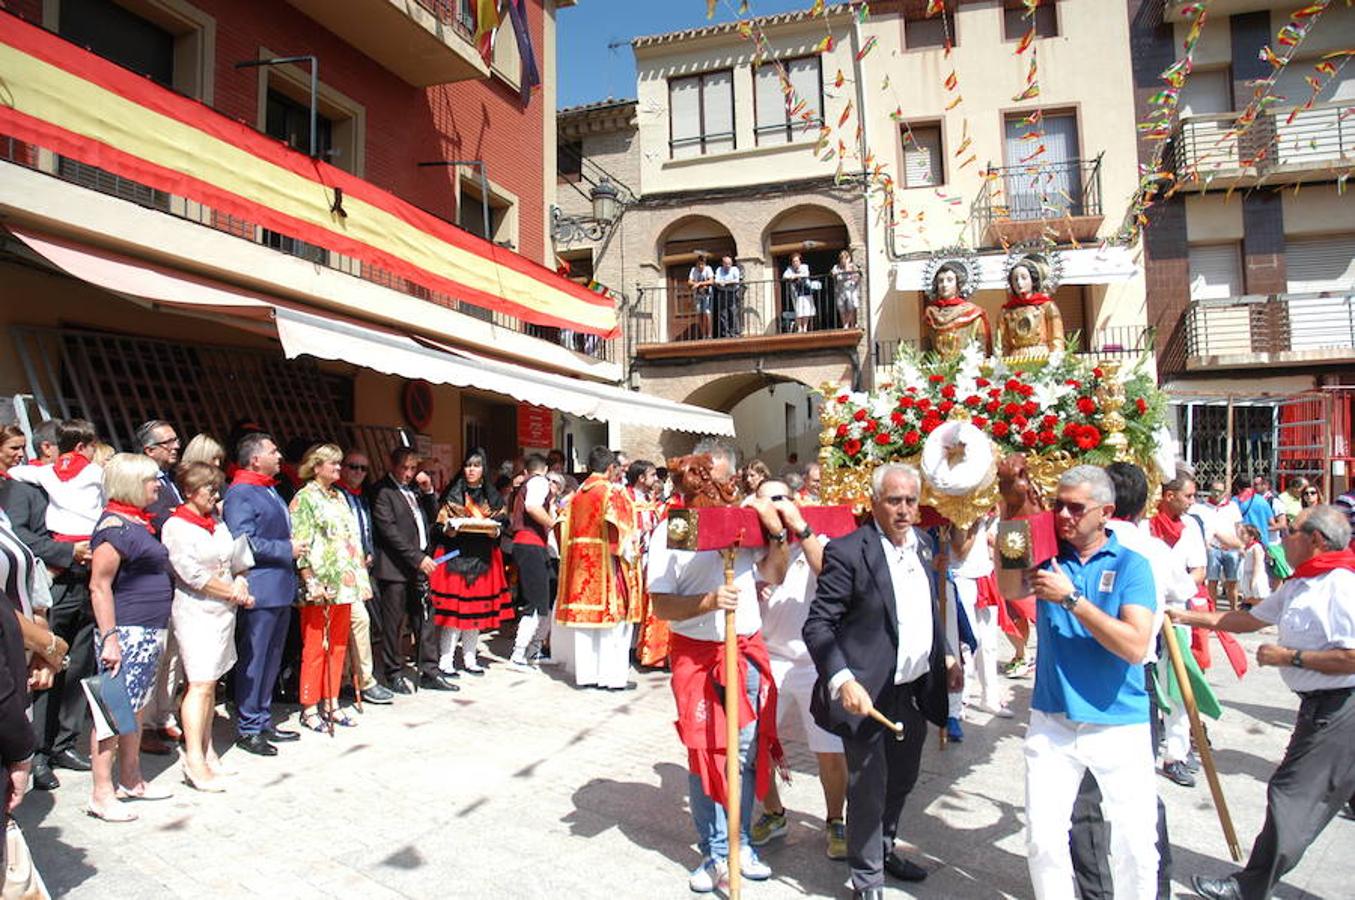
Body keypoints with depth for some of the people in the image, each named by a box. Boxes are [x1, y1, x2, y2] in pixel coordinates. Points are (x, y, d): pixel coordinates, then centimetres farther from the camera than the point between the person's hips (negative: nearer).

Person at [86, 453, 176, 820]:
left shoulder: (139, 522, 14)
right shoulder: (114, 526, -14)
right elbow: (99, 586, -18)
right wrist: (109, 637, -22)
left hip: (150, 633, 10)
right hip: (126, 633, -10)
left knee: (135, 708, 15)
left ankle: (130, 780, 25)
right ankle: (101, 794, 2)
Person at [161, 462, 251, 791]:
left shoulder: (216, 521, 13)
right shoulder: (176, 527, -9)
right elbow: (193, 574, -14)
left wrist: (241, 584, -5)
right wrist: (233, 591, -9)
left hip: (224, 610, 7)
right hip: (196, 612, -7)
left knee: (210, 682, 11)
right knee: (201, 684, -8)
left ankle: (206, 751, 19)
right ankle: (194, 762, -3)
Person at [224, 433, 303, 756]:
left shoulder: (269, 490, 18)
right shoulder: (240, 494, -13)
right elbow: (243, 542, -21)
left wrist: (292, 545, 11)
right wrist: (286, 549, -16)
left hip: (280, 589, 10)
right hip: (259, 591, -10)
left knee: (271, 659, 16)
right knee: (253, 660, 0)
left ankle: (263, 721, 27)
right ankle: (248, 729, 10)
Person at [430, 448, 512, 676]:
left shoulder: (493, 497, 10)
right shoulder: (452, 495, 2)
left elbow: (503, 525, 11)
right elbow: (438, 527, 1)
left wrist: (495, 531, -9)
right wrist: (448, 530, -19)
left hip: (482, 558, 3)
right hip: (454, 557, -3)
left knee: (477, 609, 6)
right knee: (453, 609, -6)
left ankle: (470, 658, 16)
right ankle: (445, 660, 2)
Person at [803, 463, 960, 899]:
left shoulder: (921, 543, 5)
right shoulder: (848, 551, -18)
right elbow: (817, 624, -20)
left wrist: (946, 655, 11)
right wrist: (842, 680, -30)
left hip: (915, 689, 8)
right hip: (869, 693, -7)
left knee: (902, 779, 24)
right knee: (868, 788, 4)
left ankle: (883, 849, 48)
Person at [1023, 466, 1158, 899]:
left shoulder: (1131, 565, -5)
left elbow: (1135, 646, -17)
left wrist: (1071, 597, -22)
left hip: (1120, 724, -2)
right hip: (1052, 722, 2)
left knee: (1136, 842, 7)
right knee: (1042, 837, 5)